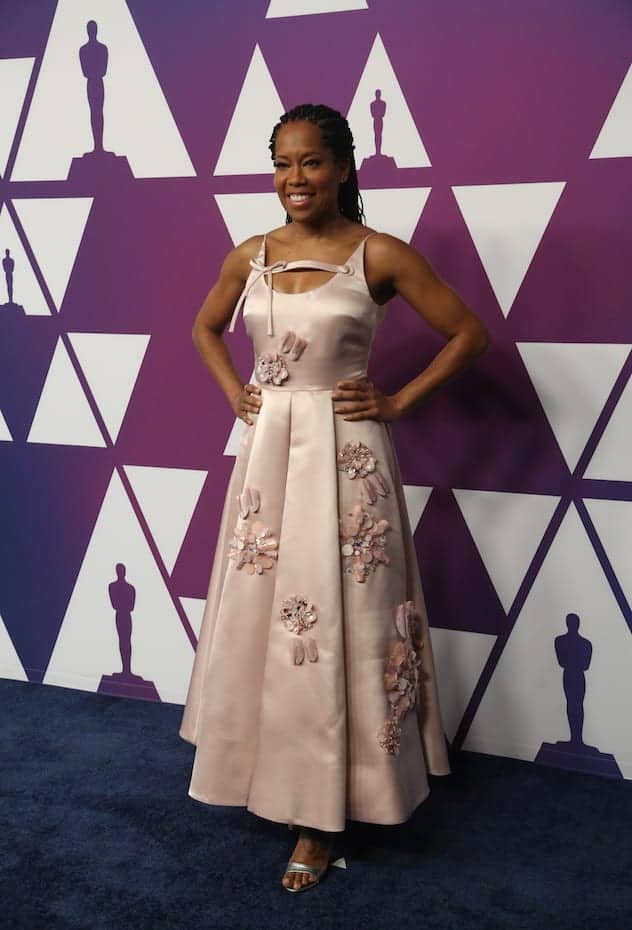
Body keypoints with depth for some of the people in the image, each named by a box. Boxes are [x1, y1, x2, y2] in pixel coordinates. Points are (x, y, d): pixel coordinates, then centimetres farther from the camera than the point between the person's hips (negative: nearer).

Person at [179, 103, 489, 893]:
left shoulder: (379, 255, -7)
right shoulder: (250, 257, 6)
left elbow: (469, 333, -2)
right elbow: (205, 330, 23)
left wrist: (399, 402, -6)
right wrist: (236, 394, 8)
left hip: (344, 455, -4)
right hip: (267, 450, 5)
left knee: (335, 627, 1)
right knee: (256, 618, 11)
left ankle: (322, 815, 15)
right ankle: (271, 780, 32)